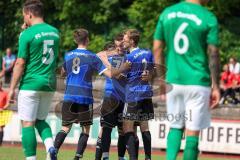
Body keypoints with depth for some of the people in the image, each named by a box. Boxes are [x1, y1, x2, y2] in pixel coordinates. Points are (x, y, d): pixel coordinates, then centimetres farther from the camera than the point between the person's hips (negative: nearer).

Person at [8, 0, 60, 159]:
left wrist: (12, 88, -4)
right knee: (40, 120, 17)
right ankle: (50, 146, -8)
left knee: (27, 123, 1)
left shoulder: (27, 34, -11)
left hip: (30, 84, -6)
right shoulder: (54, 32, 8)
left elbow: (20, 64, -11)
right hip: (50, 84, 6)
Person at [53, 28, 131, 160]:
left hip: (69, 96, 3)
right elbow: (110, 74, -8)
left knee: (65, 128, 8)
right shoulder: (92, 57, -3)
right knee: (85, 129, 8)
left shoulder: (68, 55, 7)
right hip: (85, 97, -3)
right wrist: (122, 69, 7)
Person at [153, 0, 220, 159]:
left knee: (176, 127, 17)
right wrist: (216, 86, -2)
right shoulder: (208, 18, -8)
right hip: (198, 81, -4)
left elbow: (157, 49, 7)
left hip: (173, 80, 4)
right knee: (193, 132, 2)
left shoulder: (167, 13, 5)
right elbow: (213, 54, -8)